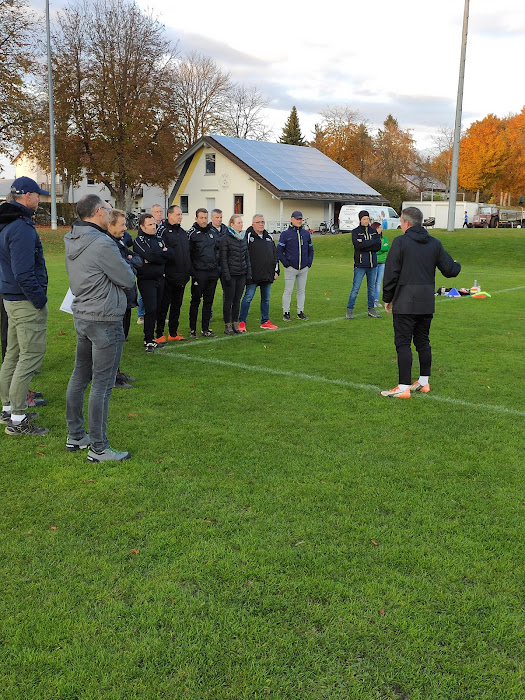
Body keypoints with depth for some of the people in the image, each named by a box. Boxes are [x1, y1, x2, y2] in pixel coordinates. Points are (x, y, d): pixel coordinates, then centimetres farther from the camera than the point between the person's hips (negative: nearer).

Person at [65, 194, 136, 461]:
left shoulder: (72, 241, 7)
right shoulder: (102, 244, -21)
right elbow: (128, 279, -13)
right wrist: (124, 264, 6)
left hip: (82, 316, 9)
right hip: (104, 321, -9)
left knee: (79, 376, 16)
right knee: (101, 384, -2)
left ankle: (75, 435, 28)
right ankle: (98, 448, 6)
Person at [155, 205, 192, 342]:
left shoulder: (183, 232, 17)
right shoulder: (163, 231, -8)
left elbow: (188, 252, 21)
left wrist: (189, 270, 14)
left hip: (182, 276, 7)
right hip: (169, 276, -7)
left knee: (177, 305, 13)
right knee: (164, 305, -2)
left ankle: (173, 333, 22)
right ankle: (159, 334, 5)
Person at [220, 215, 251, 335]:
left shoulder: (243, 237, 12)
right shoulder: (225, 238, -7)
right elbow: (223, 258, -9)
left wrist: (249, 271, 10)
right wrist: (226, 275, -15)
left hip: (242, 275, 6)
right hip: (231, 274, -5)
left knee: (237, 300, 9)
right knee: (229, 300, 1)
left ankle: (235, 324, 17)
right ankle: (227, 325, 8)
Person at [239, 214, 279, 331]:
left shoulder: (269, 238, 15)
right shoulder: (248, 236, -4)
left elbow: (275, 255, 19)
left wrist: (276, 271, 13)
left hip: (268, 275, 6)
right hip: (253, 275, -6)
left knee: (266, 298, 12)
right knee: (248, 298, -5)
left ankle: (265, 321, 21)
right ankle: (242, 322, 1)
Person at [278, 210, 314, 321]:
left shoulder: (306, 233, 11)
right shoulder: (285, 234, -2)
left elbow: (310, 249, 18)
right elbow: (279, 250, -3)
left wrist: (309, 262, 7)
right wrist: (286, 263, -9)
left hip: (304, 268, 4)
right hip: (290, 268, -4)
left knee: (301, 291, 10)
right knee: (288, 291, -2)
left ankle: (300, 312, 17)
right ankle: (286, 313, 5)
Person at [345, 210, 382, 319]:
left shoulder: (374, 231, 11)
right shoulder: (355, 232, 0)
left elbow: (378, 246, -2)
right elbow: (358, 245, -17)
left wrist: (364, 243, -12)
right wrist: (372, 242, -12)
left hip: (372, 264, 4)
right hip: (360, 264, -4)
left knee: (372, 288, 11)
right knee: (355, 288, -4)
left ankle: (371, 309, 20)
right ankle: (349, 309, 4)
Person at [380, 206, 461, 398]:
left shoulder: (400, 242, -7)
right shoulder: (435, 244, 7)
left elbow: (391, 274, -9)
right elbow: (450, 270, 9)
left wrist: (387, 298, 2)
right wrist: (457, 266, 33)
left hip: (405, 303, -6)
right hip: (427, 303, 6)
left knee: (403, 343, -4)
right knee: (423, 341, 16)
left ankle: (404, 388, -7)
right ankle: (424, 382, 23)